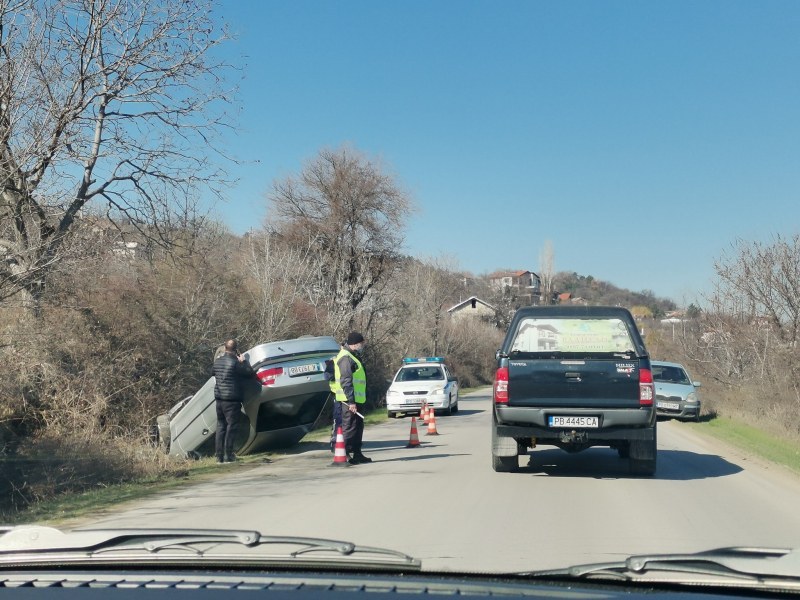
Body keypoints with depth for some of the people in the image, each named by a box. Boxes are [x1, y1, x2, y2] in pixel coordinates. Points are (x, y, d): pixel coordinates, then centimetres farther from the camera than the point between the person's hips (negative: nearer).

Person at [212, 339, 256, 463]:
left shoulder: (217, 361, 7)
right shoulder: (235, 362, -14)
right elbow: (250, 373, -12)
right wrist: (243, 361, 1)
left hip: (219, 397, 7)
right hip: (232, 399, -7)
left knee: (220, 426, 13)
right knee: (231, 426, -1)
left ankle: (219, 455, 14)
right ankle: (228, 455, -3)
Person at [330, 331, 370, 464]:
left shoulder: (351, 356, 19)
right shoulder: (346, 358, -16)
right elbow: (346, 381, -22)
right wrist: (351, 401, -24)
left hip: (354, 399, 11)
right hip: (349, 400, -11)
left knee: (358, 426, 16)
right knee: (349, 427, -9)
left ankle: (357, 454, 23)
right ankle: (345, 455, -6)